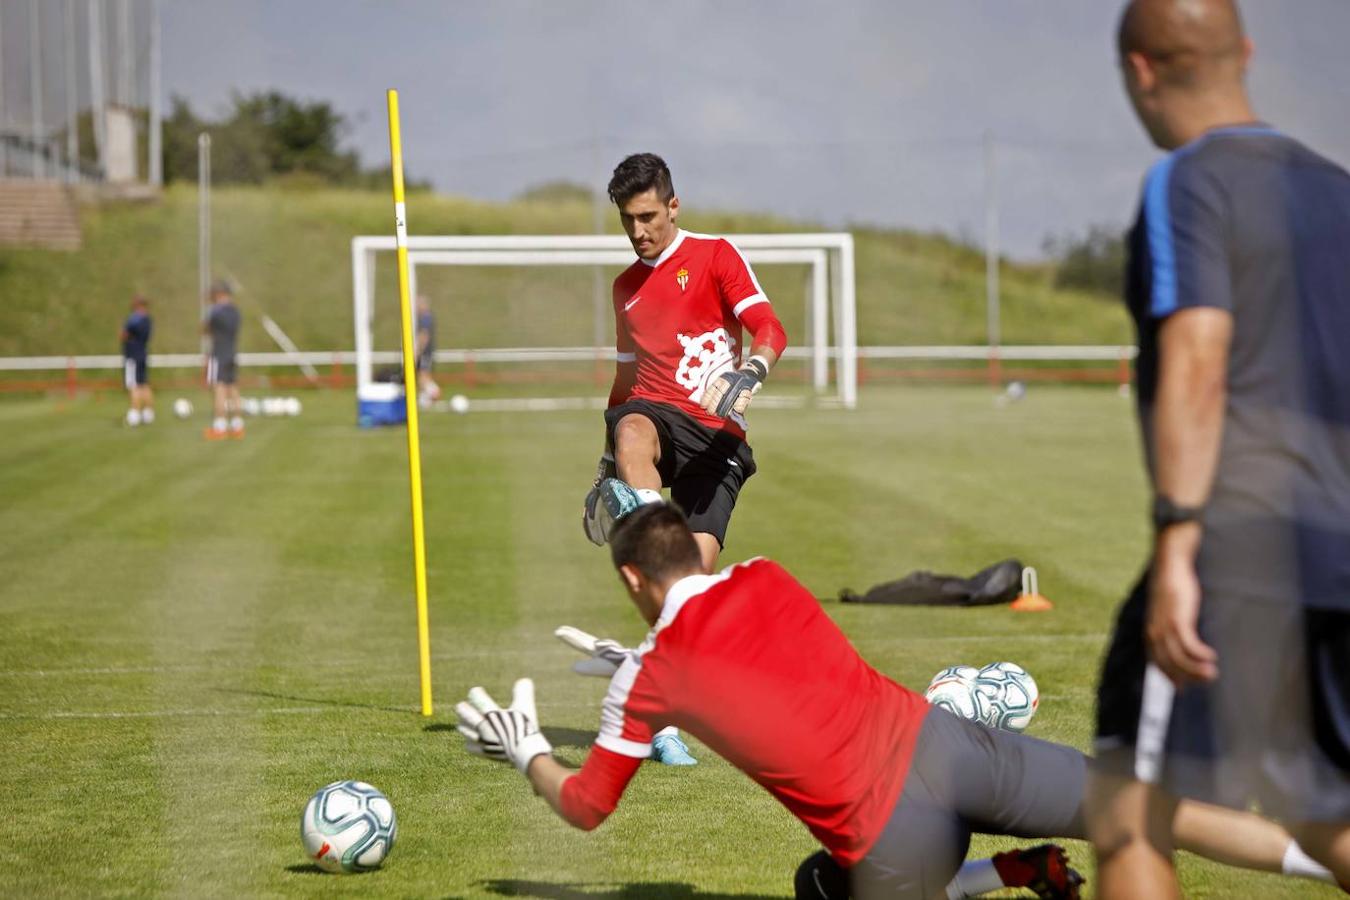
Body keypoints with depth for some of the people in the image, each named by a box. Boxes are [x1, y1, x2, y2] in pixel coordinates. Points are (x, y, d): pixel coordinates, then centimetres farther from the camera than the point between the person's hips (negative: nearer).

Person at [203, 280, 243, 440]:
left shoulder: (217, 311, -12)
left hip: (219, 356, -7)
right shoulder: (235, 312, 10)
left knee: (219, 390, -9)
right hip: (232, 355, 7)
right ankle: (237, 427, 12)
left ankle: (220, 428, -13)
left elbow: (204, 329, -2)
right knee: (233, 390, 10)